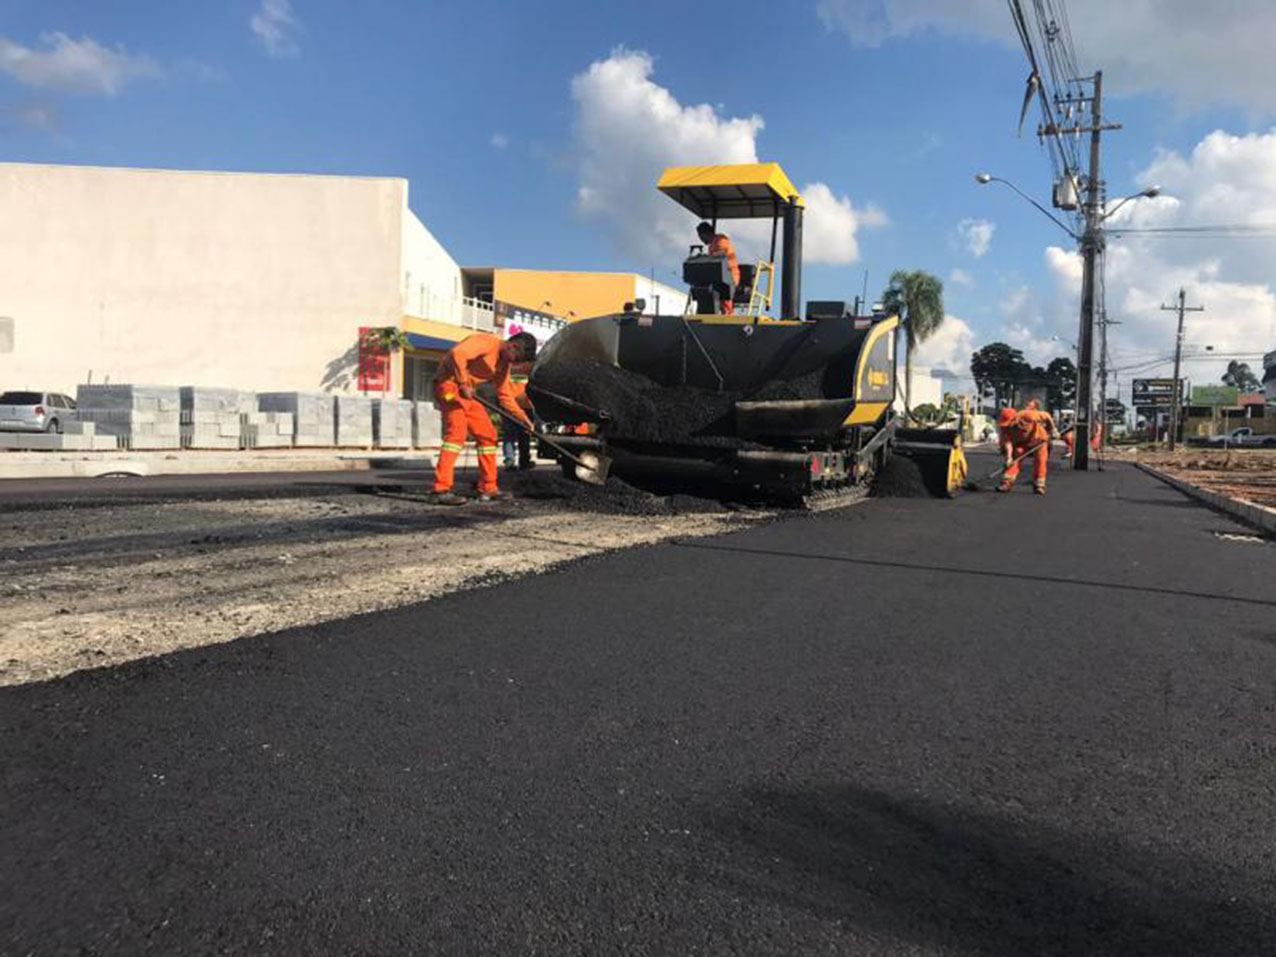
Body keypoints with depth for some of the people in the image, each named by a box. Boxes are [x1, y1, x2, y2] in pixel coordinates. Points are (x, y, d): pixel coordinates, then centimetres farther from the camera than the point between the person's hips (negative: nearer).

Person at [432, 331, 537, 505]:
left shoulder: (504, 363, 13)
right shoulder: (486, 342, -15)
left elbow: (505, 395, 18)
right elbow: (457, 353, -31)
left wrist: (523, 418, 11)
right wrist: (463, 384, -27)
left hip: (467, 394, 10)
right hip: (449, 385, -10)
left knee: (488, 435, 9)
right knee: (457, 432, -23)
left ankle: (488, 489, 16)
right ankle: (441, 490, -26)